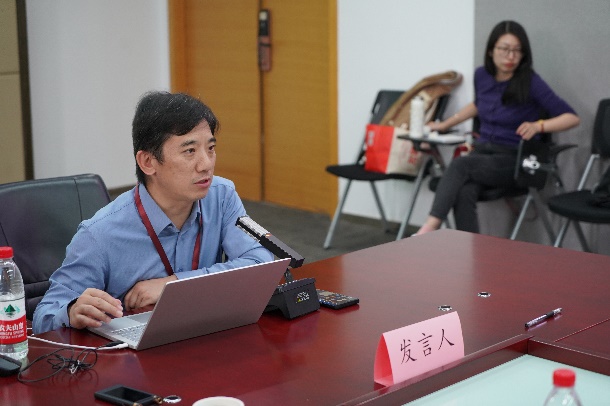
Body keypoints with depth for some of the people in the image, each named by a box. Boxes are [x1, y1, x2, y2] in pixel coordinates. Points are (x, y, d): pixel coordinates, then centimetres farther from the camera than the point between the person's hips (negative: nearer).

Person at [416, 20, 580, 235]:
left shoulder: (531, 82, -11)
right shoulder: (481, 75, 5)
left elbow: (572, 117, -12)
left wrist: (539, 125, -29)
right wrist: (444, 125, 26)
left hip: (513, 161, -4)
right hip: (482, 152, 4)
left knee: (459, 164, -32)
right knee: (463, 193, -31)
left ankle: (431, 226, -41)